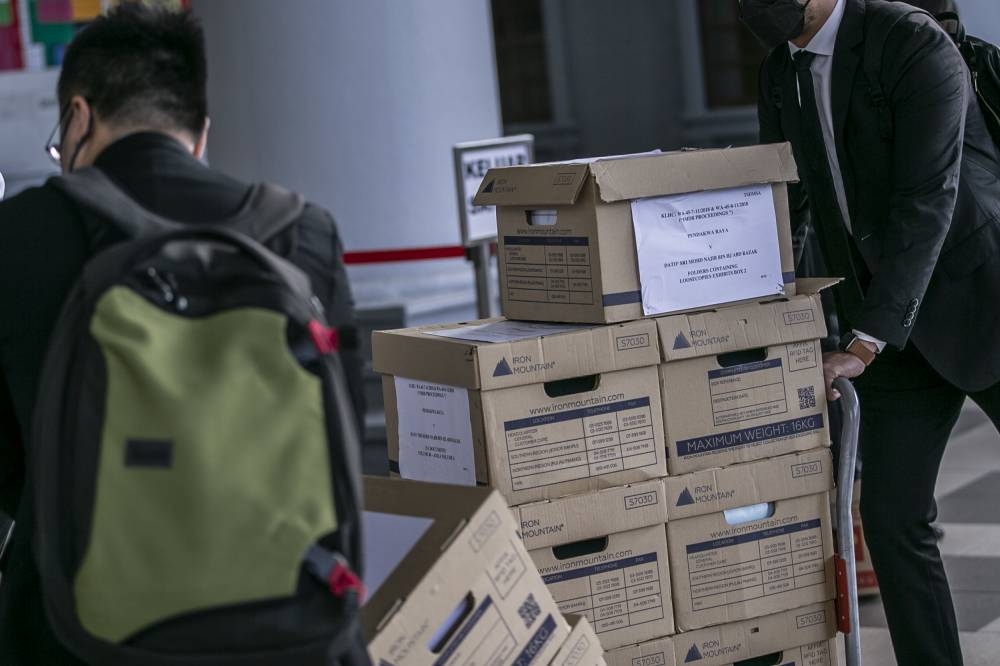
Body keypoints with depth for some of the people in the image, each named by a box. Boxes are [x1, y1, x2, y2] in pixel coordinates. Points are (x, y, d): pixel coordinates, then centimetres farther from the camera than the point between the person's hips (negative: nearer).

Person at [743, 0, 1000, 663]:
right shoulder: (781, 69, 6)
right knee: (892, 516, -1)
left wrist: (863, 346, -25)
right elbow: (788, 199, 17)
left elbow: (926, 201, -24)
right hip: (895, 324, 6)